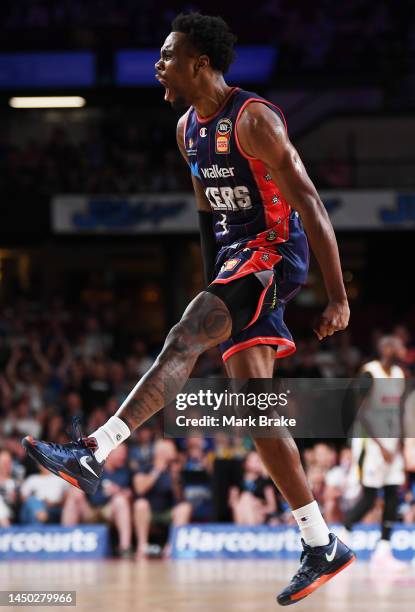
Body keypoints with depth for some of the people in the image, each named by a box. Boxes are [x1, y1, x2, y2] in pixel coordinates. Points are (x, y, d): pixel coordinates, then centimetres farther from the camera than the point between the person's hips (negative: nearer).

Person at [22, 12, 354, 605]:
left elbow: (309, 205, -17)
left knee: (184, 339, -29)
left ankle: (95, 451, -39)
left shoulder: (253, 119, -15)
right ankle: (322, 547, 9)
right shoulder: (188, 128, 12)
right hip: (234, 258, 9)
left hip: (273, 252, -9)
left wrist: (337, 296, -19)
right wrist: (215, 286, 26)